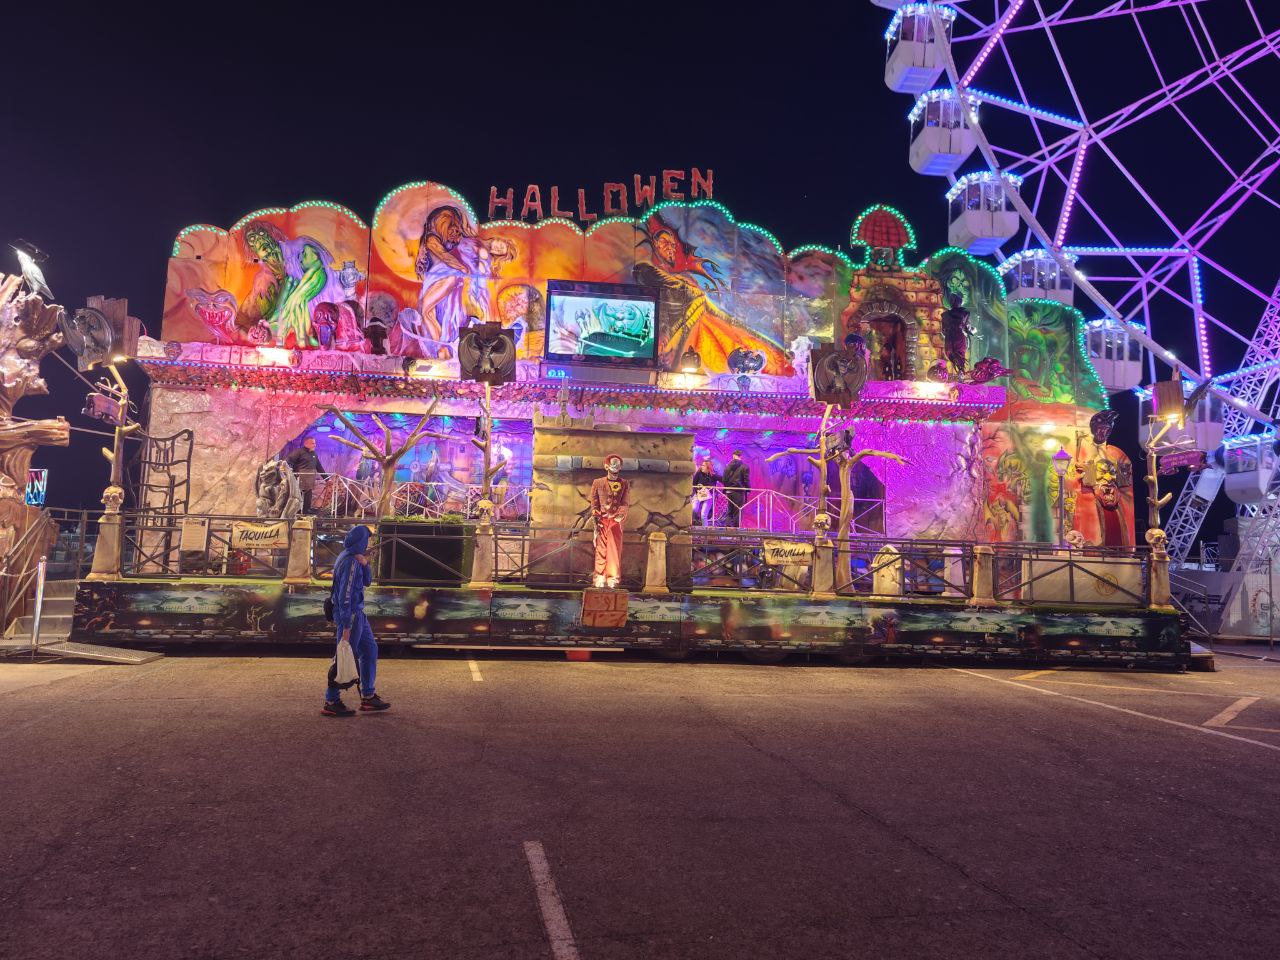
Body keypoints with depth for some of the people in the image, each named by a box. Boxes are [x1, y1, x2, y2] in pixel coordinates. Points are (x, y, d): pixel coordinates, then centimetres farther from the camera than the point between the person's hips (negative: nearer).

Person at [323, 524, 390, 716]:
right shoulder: (350, 562, -19)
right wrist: (346, 626, -23)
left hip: (357, 614, 10)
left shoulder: (354, 559, 10)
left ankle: (368, 697, 21)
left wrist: (365, 564, -4)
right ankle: (331, 703, 6)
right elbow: (345, 595, -22)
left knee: (370, 650, 15)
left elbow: (367, 582, 15)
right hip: (350, 615, -10)